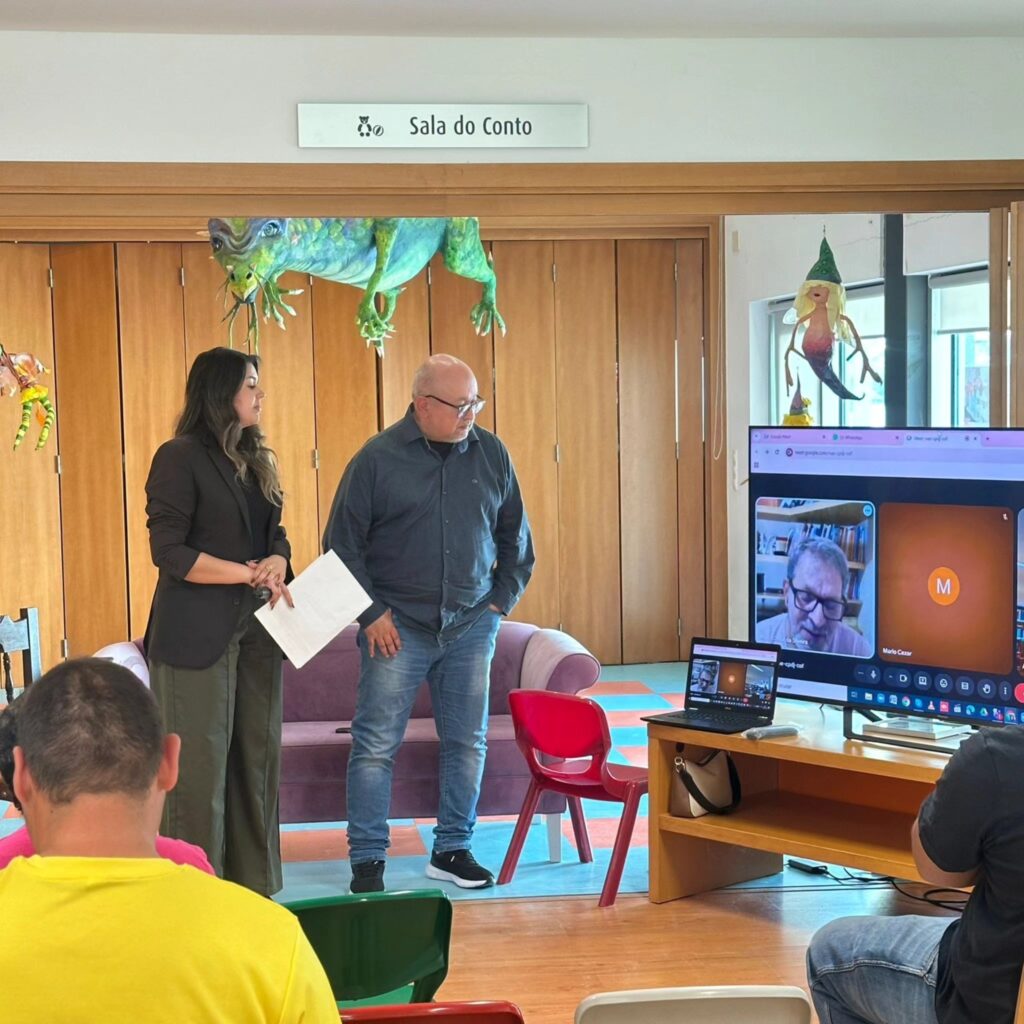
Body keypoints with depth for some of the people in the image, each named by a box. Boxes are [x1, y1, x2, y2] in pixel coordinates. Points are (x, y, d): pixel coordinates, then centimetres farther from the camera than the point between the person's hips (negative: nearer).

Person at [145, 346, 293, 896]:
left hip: (256, 631, 7)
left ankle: (257, 889, 18)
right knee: (201, 767, -4)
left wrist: (277, 562, -7)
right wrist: (251, 575, -15)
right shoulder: (180, 458, -7)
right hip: (197, 637, -7)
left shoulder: (256, 459, 14)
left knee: (258, 758, 8)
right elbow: (170, 553, -13)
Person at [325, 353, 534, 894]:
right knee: (375, 746, -1)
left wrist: (502, 600, 6)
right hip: (398, 626, -3)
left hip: (471, 626, 3)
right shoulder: (377, 459, -6)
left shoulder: (490, 454, 4)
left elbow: (515, 536, 14)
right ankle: (367, 859, 9)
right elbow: (343, 543, -3)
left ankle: (453, 850, 21)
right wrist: (370, 614, -7)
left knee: (467, 743, 8)